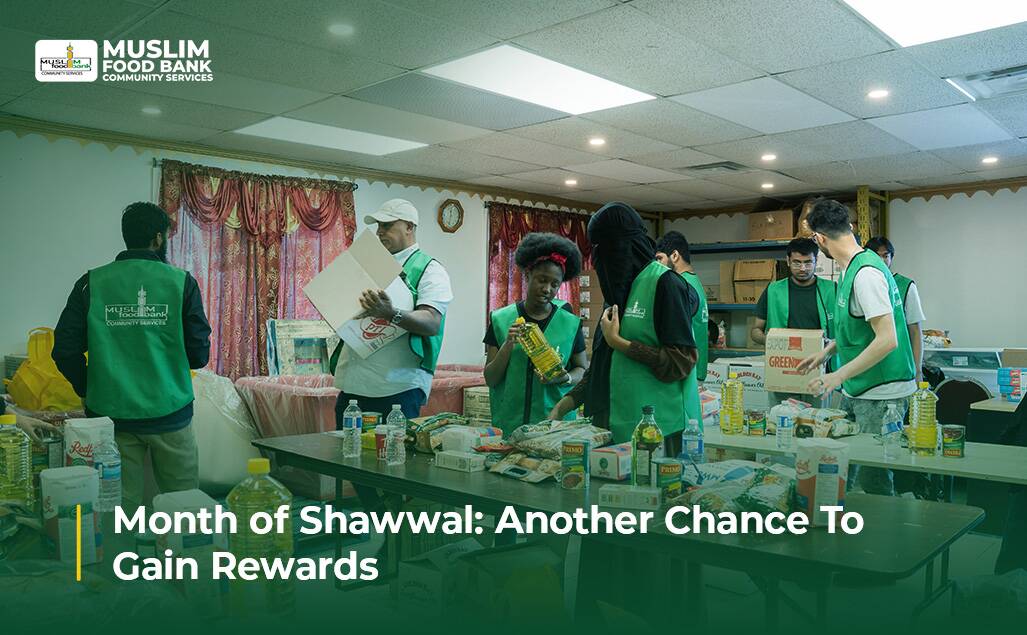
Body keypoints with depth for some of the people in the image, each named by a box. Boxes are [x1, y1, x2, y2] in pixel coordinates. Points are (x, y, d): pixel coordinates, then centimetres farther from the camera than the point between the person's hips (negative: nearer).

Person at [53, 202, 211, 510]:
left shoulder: (92, 284, 1)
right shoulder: (181, 282, -4)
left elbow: (65, 351, -2)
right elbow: (199, 354, -4)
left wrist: (90, 391, 15)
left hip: (110, 414, 2)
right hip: (169, 413, -2)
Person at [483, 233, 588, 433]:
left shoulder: (570, 322, 2)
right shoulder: (501, 319, 2)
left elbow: (583, 368, 10)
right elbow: (490, 379, 2)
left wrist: (565, 378, -11)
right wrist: (508, 345, -14)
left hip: (555, 421, 0)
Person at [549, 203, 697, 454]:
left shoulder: (664, 283, -10)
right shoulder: (620, 287, 13)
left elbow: (682, 361, -14)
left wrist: (618, 343, -14)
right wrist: (565, 404, 9)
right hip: (615, 424, 7)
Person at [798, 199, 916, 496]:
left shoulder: (866, 272, -21)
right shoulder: (851, 268, 10)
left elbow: (887, 340, -26)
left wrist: (838, 376, -23)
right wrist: (826, 353, 25)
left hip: (881, 393, -9)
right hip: (856, 390, 9)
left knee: (872, 480, -2)